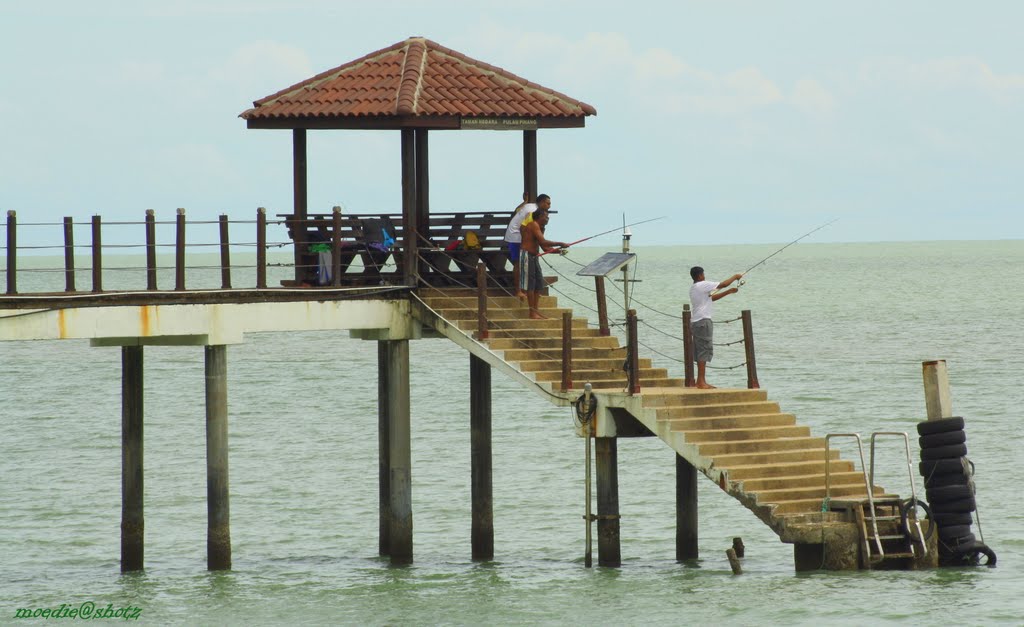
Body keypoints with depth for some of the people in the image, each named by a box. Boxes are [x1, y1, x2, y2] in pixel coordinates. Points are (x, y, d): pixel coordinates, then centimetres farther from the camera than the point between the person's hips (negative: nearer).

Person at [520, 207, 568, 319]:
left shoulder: (540, 228, 18)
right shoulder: (534, 225, -13)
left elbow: (544, 247, 18)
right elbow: (543, 242, -23)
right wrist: (560, 244, -18)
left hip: (534, 256, 10)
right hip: (527, 255, -10)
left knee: (539, 283, 9)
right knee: (530, 284, -8)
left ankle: (535, 310, 14)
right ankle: (532, 312, -6)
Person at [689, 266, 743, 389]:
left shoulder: (693, 288, 17)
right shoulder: (703, 285, -11)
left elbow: (712, 298, 24)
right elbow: (723, 284, -9)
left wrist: (729, 292, 20)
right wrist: (735, 277, 7)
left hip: (695, 322, 10)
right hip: (703, 321, -10)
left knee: (700, 351, 11)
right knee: (704, 350, -9)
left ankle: (701, 380, 12)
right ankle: (701, 381, -12)